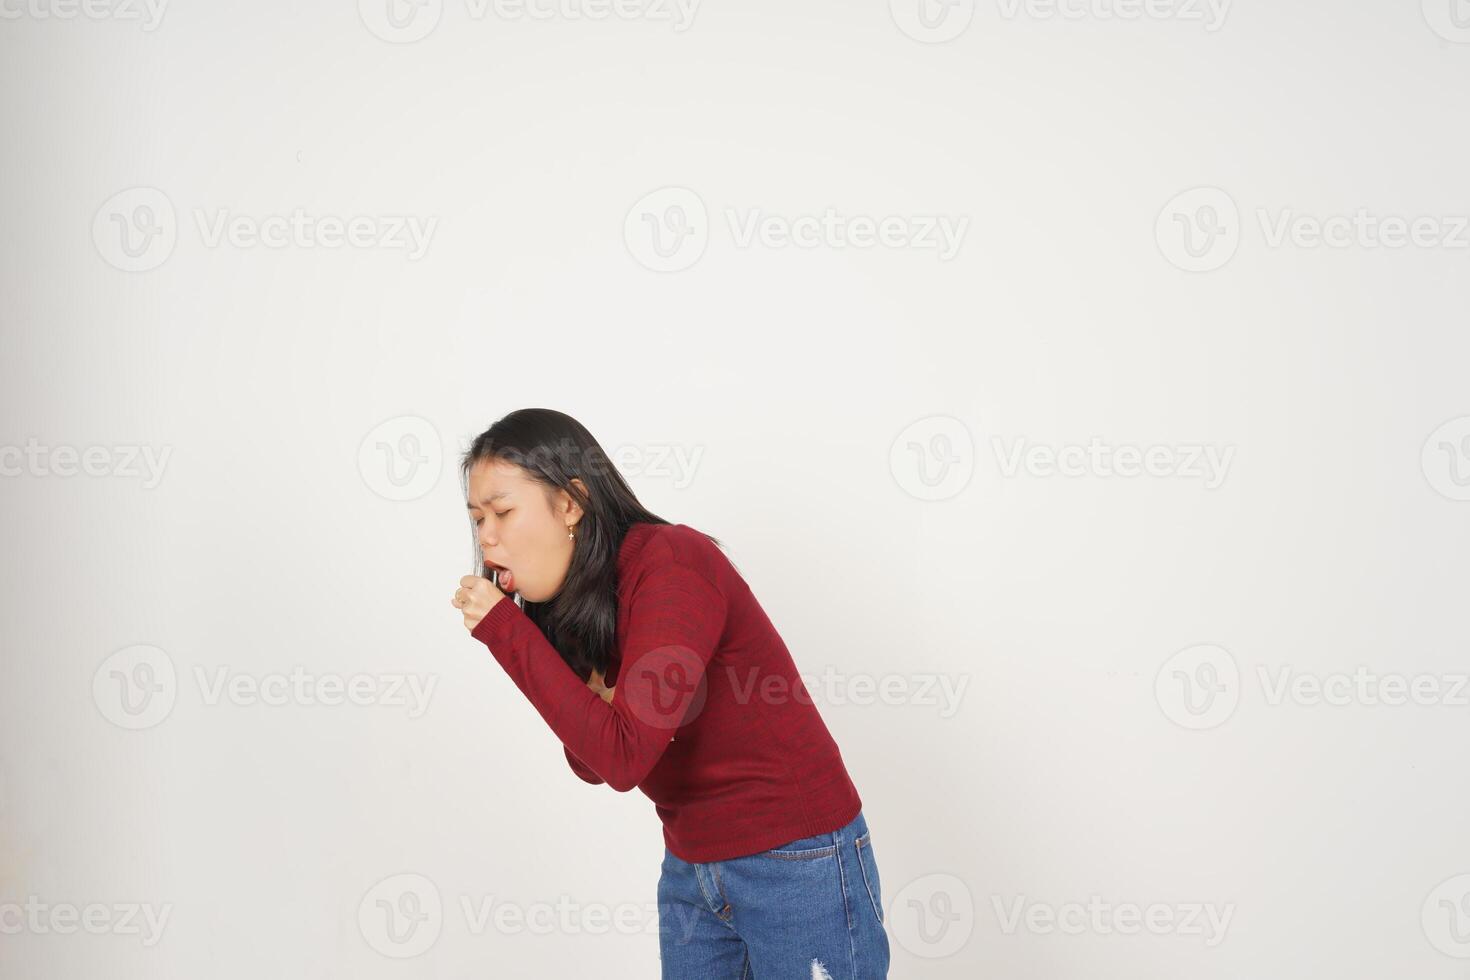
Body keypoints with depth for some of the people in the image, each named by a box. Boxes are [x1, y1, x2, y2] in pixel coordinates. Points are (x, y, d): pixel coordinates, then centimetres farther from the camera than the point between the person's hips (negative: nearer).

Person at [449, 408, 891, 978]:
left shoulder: (671, 564, -21)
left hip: (796, 864, -7)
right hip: (691, 867, 7)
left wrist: (506, 631, -24)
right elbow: (593, 766, 4)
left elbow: (623, 757, -27)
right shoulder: (567, 599, 3)